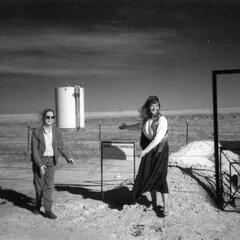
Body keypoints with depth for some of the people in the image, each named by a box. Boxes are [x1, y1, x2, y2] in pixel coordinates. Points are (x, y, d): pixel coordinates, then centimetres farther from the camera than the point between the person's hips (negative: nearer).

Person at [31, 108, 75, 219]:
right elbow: (34, 150, -12)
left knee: (49, 185, 2)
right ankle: (37, 205, 33)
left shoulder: (56, 131, -1)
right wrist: (40, 165, -19)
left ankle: (48, 210, 10)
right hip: (39, 160, -2)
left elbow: (60, 147, 8)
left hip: (51, 161, 2)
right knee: (39, 185, 8)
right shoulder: (37, 132, -12)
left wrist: (68, 157, -4)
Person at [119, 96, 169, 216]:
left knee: (160, 177, -9)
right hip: (148, 151, 6)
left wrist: (145, 150, -28)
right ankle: (154, 204, 22)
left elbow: (158, 138, -23)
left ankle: (165, 206, 0)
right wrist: (127, 127, 39)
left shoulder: (162, 120, -15)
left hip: (160, 150, -6)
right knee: (149, 176, 7)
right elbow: (140, 126, 27)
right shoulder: (146, 118, 4)